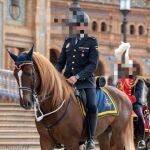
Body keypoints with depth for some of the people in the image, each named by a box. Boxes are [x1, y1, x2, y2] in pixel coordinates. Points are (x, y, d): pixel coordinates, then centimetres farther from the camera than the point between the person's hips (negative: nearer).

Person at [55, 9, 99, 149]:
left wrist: (77, 77, -21)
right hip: (67, 80, 5)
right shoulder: (68, 41, 14)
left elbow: (93, 65, -9)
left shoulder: (92, 42, 1)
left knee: (92, 106, -26)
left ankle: (90, 138, -14)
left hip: (85, 81, -5)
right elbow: (60, 62, 17)